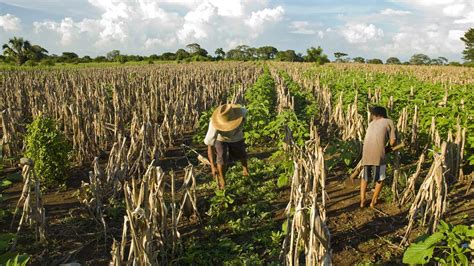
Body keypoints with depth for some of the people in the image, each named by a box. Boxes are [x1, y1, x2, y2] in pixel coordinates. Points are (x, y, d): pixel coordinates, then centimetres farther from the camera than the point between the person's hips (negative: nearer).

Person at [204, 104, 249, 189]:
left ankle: (245, 168, 55)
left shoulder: (240, 111, -40)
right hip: (220, 138, -2)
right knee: (222, 157, -22)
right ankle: (222, 180, 3)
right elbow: (210, 146, -38)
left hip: (236, 137, 3)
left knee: (241, 154, 20)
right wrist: (213, 167, -43)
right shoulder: (214, 125, -44)